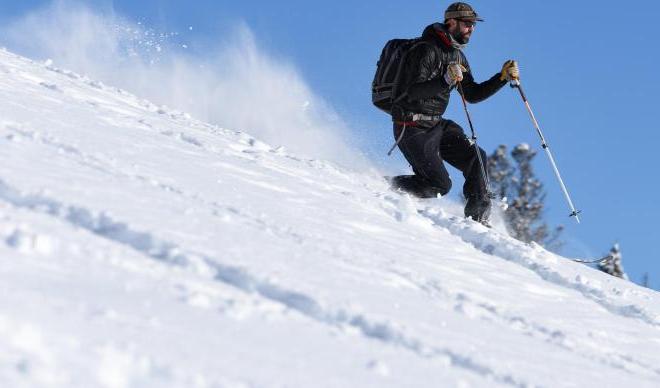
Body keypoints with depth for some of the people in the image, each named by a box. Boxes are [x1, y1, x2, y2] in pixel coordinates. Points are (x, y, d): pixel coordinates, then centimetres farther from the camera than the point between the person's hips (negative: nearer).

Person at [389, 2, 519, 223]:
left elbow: (472, 95, 17)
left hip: (436, 125, 9)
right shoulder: (427, 50, -16)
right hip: (413, 127, -9)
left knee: (476, 157, -4)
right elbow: (413, 92, -24)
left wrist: (503, 77, 6)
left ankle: (476, 217, 3)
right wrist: (445, 81, -38)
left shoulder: (457, 56, 13)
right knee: (439, 185, -16)